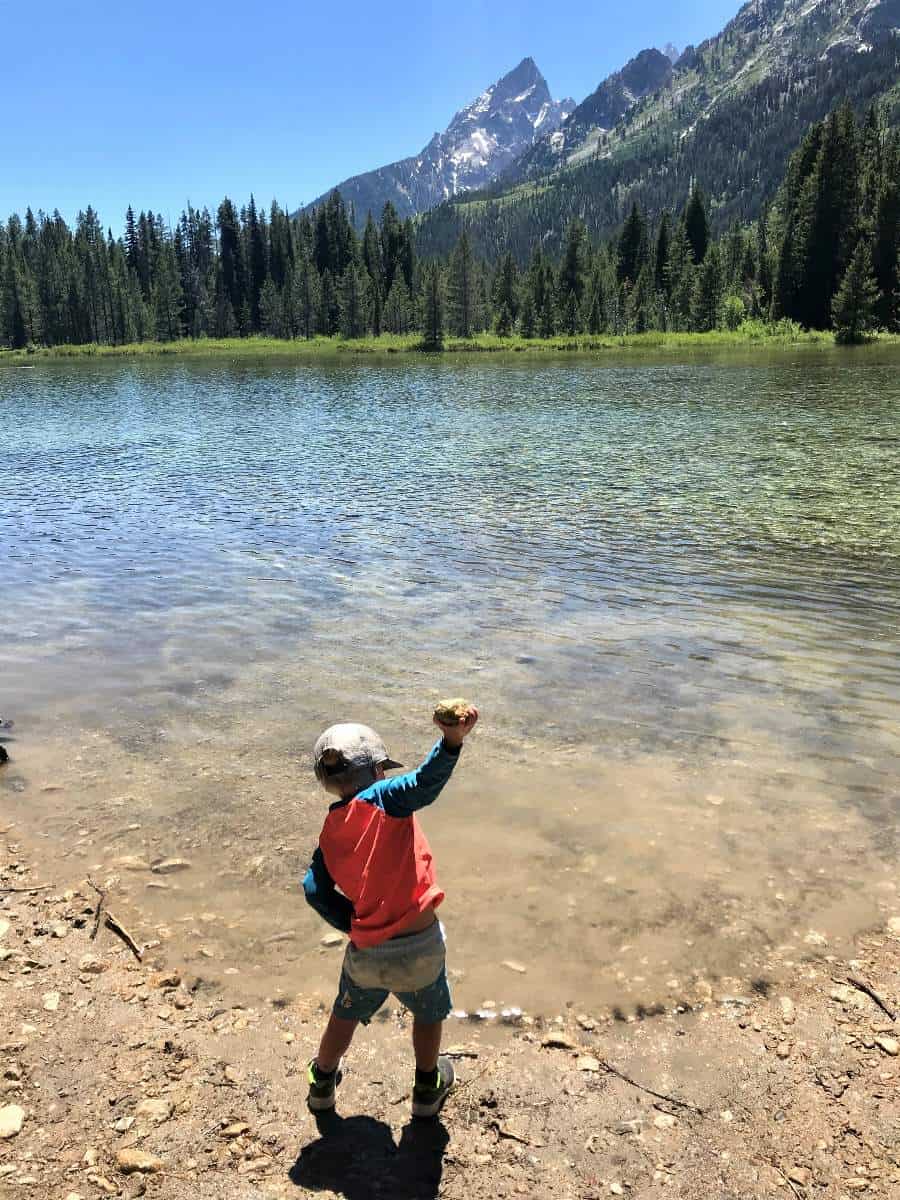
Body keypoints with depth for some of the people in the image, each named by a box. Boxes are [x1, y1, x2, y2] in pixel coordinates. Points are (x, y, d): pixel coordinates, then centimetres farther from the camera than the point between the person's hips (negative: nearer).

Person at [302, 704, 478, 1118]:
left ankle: (322, 1083, 52)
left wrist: (355, 927, 4)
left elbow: (316, 890, -6)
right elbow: (425, 783, -35)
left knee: (345, 1016, 32)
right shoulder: (382, 800, -15)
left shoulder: (330, 832, 1)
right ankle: (427, 1089, 47)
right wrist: (452, 739, -49)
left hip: (366, 953, 3)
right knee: (429, 1015, 28)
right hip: (419, 947, -3)